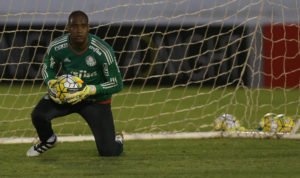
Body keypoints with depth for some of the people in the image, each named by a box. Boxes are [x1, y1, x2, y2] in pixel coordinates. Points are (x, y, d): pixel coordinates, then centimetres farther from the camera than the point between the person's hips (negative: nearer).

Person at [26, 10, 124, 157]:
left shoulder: (103, 51, -26)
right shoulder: (56, 47, -18)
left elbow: (117, 84, -17)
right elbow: (47, 68, 4)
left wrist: (91, 90, -32)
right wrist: (51, 83, -20)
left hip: (96, 99, -2)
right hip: (64, 94, 2)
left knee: (108, 152, -11)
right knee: (38, 115, -27)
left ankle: (117, 141, 31)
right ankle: (48, 140, 11)